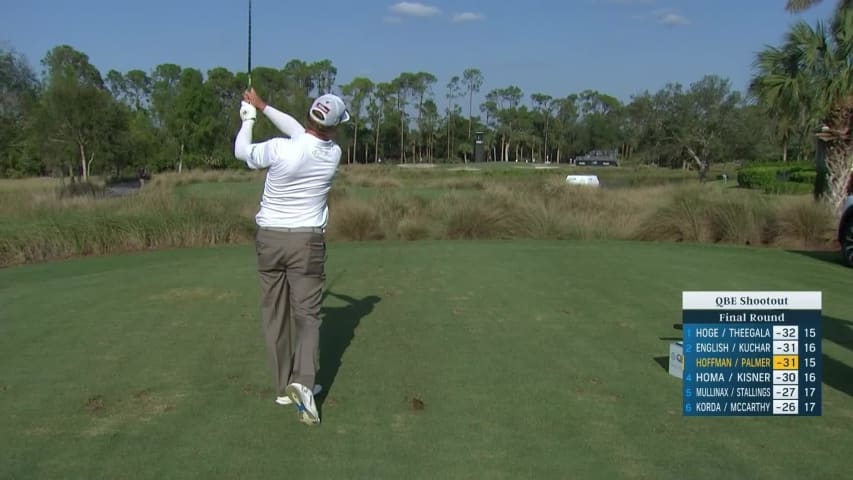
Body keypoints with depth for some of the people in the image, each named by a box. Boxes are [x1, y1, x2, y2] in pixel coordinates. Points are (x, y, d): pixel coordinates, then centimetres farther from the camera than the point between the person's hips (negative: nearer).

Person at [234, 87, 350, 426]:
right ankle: (302, 381, -19)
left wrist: (248, 117, 23)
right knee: (307, 313, 2)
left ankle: (284, 386, 17)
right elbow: (303, 134, 12)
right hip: (307, 240, 0)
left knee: (275, 314, 11)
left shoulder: (279, 149, -15)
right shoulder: (333, 154, -5)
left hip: (269, 237, 0)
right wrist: (263, 107, 21)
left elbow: (242, 152, 5)